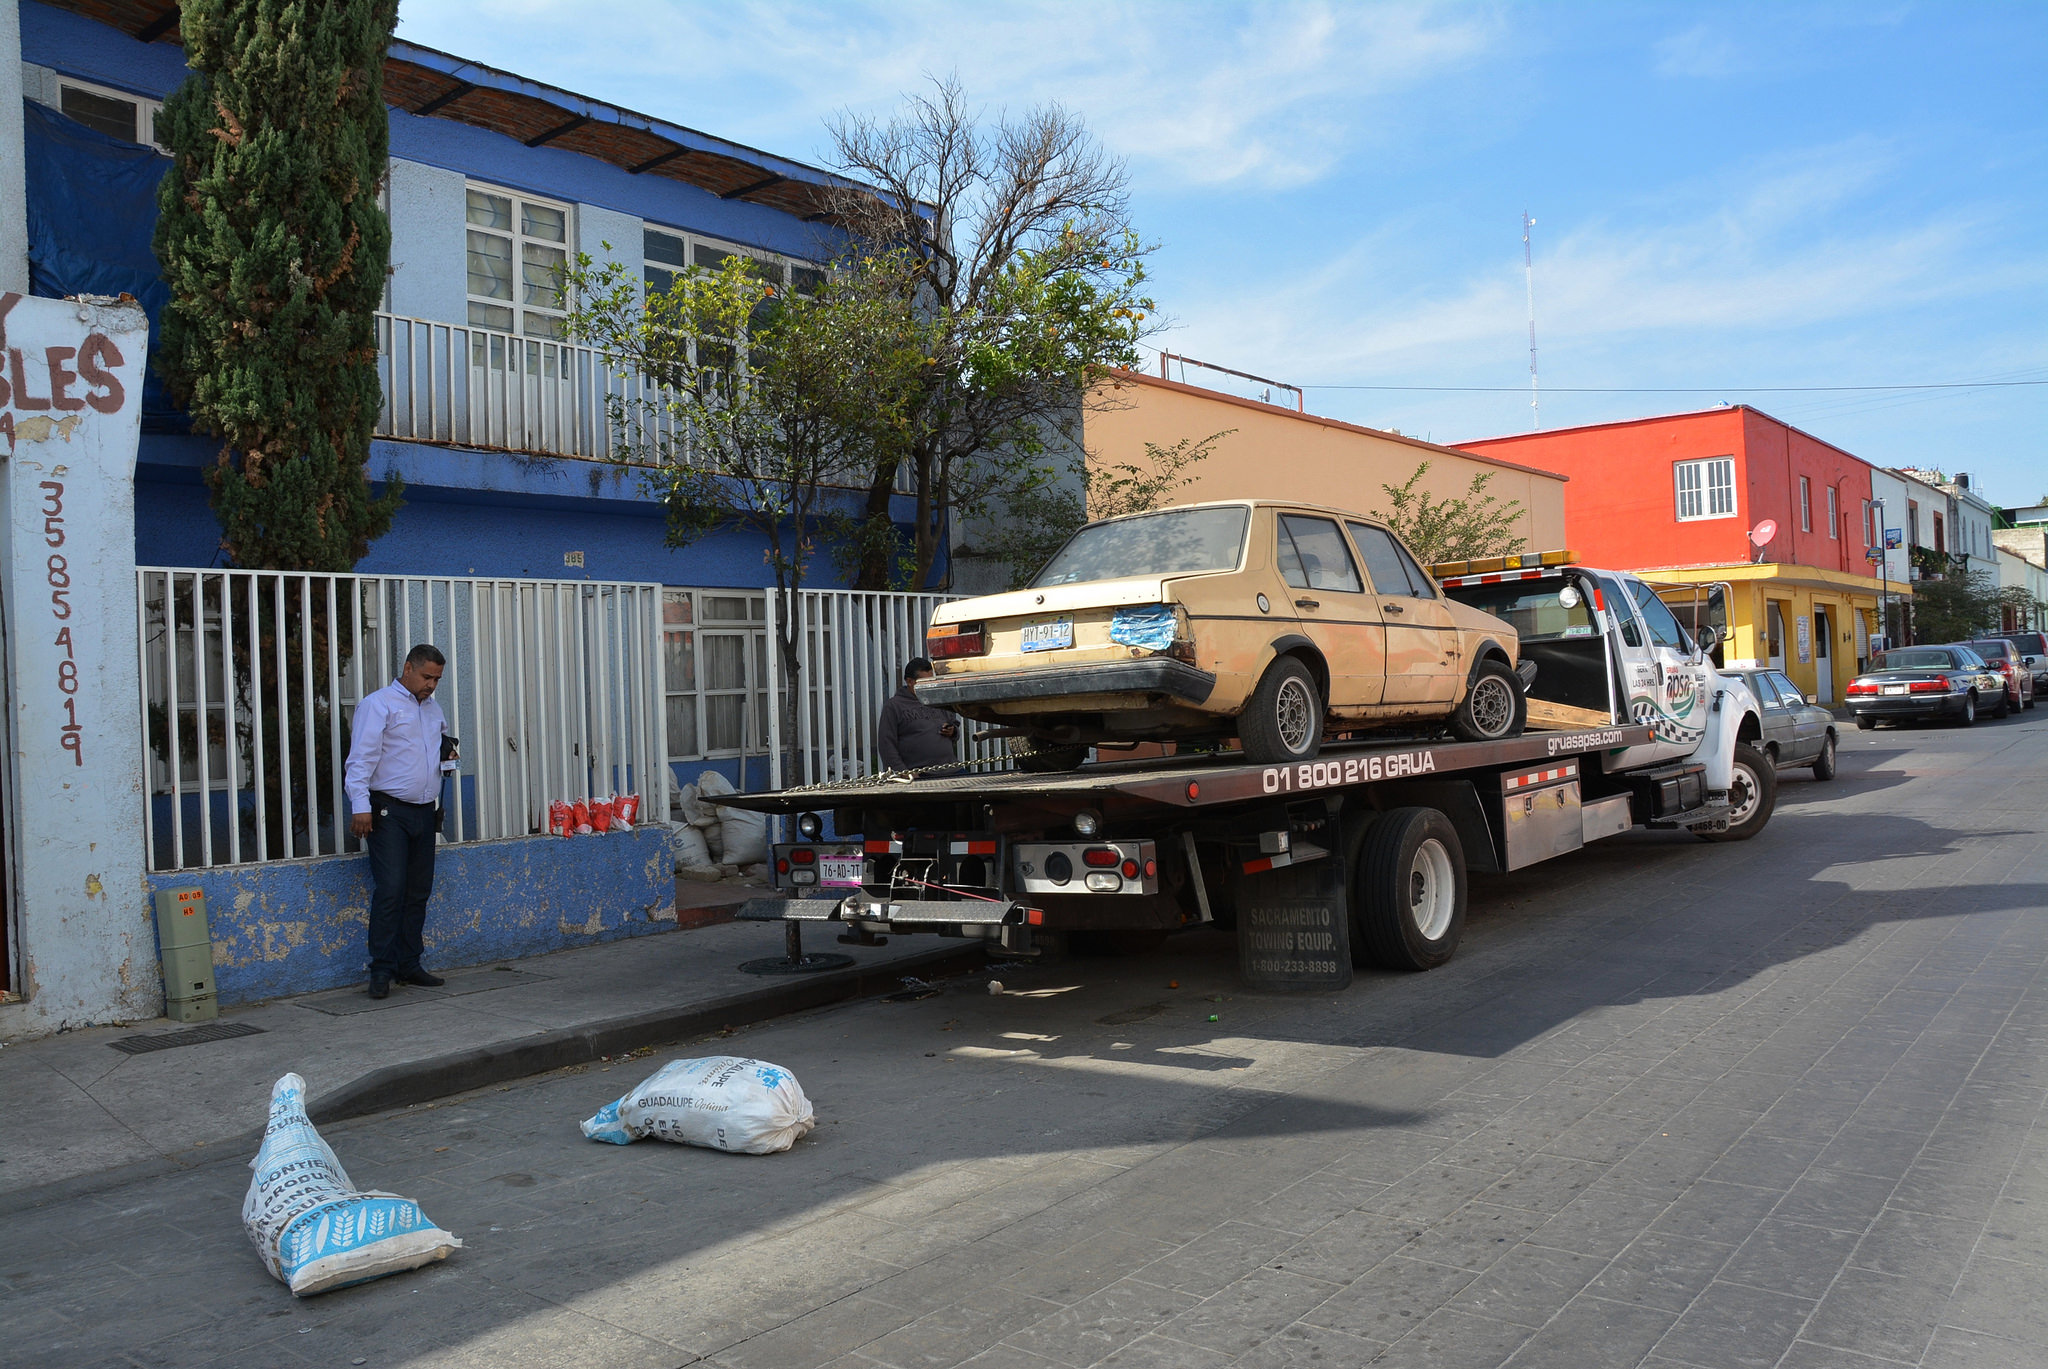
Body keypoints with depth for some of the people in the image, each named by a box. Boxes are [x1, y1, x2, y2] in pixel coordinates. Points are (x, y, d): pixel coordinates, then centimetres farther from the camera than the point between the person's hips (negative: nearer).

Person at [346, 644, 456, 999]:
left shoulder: (433, 709, 20)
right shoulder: (379, 704, -3)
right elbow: (361, 757, -11)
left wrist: (447, 751, 15)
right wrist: (360, 806, -19)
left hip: (425, 812, 7)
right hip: (388, 812, -7)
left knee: (419, 892, 8)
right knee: (389, 890, -11)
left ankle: (409, 964, 16)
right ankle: (381, 971, -5)